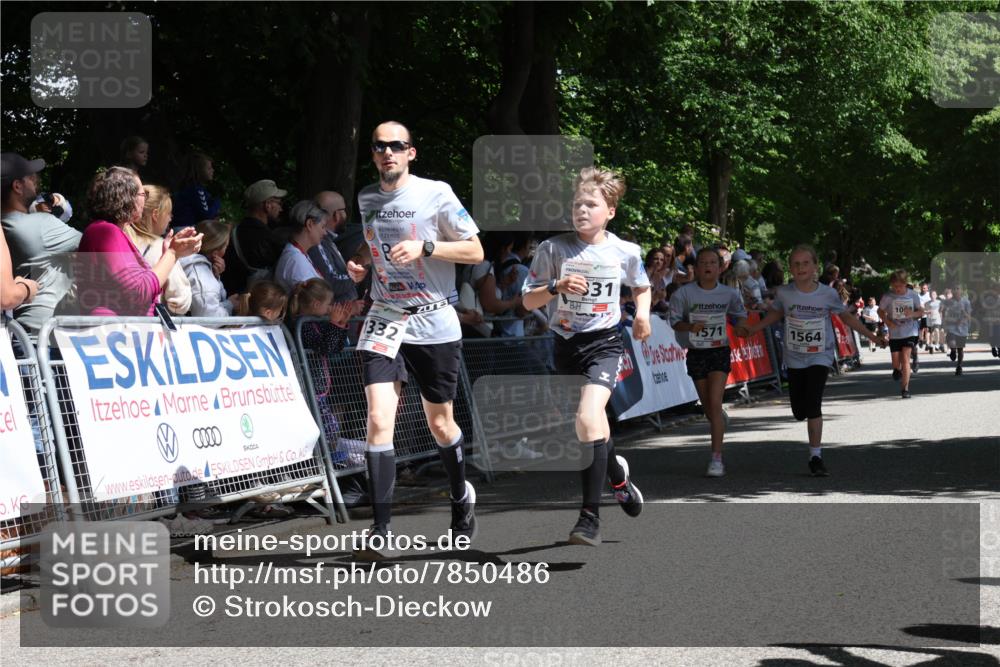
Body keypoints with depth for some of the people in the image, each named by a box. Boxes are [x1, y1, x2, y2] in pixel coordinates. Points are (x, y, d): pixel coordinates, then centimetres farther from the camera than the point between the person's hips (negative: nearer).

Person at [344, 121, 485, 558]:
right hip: (384, 320, 3)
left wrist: (425, 248, -19)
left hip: (434, 323, -2)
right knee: (379, 417, -14)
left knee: (440, 422, 10)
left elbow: (475, 251, -6)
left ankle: (461, 495, 40)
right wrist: (361, 260, 5)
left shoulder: (436, 194, -8)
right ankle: (380, 529, -11)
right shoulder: (367, 199, 7)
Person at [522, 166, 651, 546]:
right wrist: (556, 286, -20)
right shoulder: (553, 249, -4)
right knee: (588, 426, 15)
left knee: (588, 417, -24)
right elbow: (528, 301, -2)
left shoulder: (625, 252, -2)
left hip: (604, 343, -3)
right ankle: (616, 473, 50)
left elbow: (641, 287, 20)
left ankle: (591, 517, -20)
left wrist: (642, 313, 1)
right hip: (566, 345, 3)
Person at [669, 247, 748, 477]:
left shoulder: (729, 293, -3)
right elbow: (674, 320, -3)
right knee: (707, 406, 12)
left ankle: (717, 458, -13)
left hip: (720, 351, -1)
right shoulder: (684, 293, -8)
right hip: (696, 353, 1)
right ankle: (720, 419, 51)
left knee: (714, 403, -14)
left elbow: (740, 315, 12)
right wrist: (689, 326, -22)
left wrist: (741, 325, -9)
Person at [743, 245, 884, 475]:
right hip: (795, 358, 2)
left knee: (813, 405, -17)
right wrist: (750, 330, 6)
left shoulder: (828, 294, -9)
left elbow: (846, 317, 5)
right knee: (799, 411, 5)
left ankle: (816, 457, -11)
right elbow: (775, 314, 13)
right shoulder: (784, 293, -6)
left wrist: (871, 336, 4)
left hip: (820, 356, -2)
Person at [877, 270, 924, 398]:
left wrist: (913, 313, -19)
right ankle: (897, 370, 44)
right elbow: (881, 311, 4)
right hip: (894, 333, 1)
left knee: (905, 357, -15)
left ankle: (906, 388, -11)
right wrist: (887, 321, -14)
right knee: (896, 362, 6)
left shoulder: (913, 295, -6)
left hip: (910, 332, -1)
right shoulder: (888, 296, -9)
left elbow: (921, 312, 4)